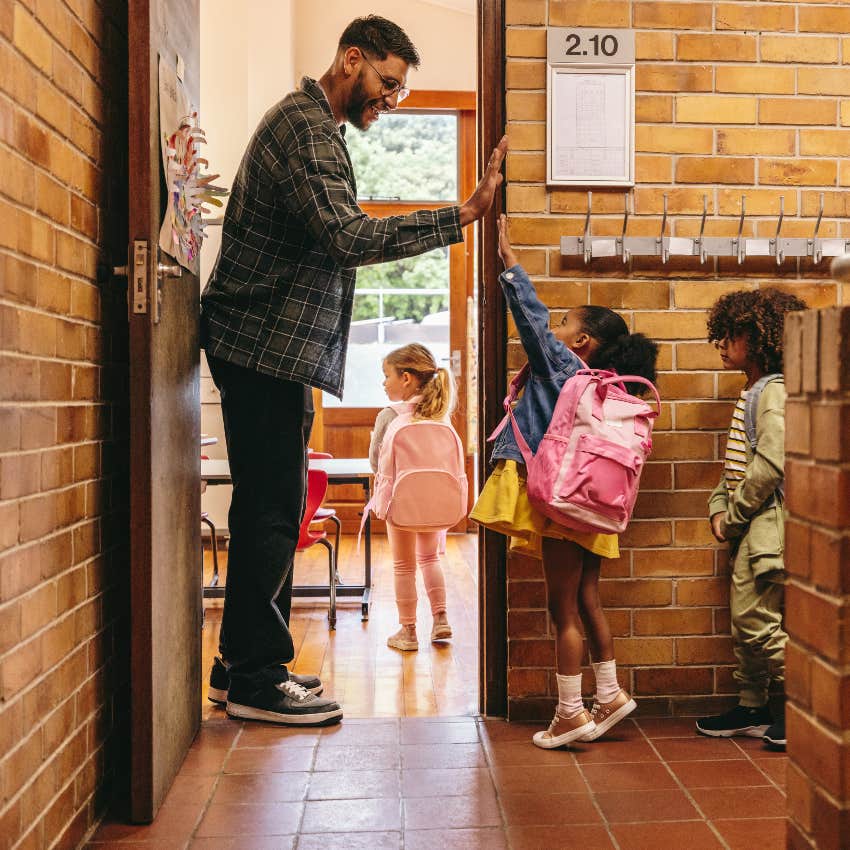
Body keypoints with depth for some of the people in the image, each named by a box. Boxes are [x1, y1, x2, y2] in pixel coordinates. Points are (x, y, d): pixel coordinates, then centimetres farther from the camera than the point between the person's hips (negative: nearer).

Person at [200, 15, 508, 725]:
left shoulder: (315, 126, 24)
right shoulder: (306, 127, -11)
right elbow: (351, 238, -25)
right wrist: (464, 215, -25)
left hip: (275, 349, 11)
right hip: (265, 345, -11)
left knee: (270, 507, 13)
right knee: (272, 509, -7)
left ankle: (245, 665, 21)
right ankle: (257, 680, 2)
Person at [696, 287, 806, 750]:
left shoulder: (774, 392, -13)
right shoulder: (751, 393, 17)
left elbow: (770, 466, -21)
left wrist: (735, 514, -13)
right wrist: (719, 508, 6)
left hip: (768, 521, -10)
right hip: (750, 525, 10)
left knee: (761, 619, -7)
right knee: (745, 618, 14)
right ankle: (752, 709, 24)